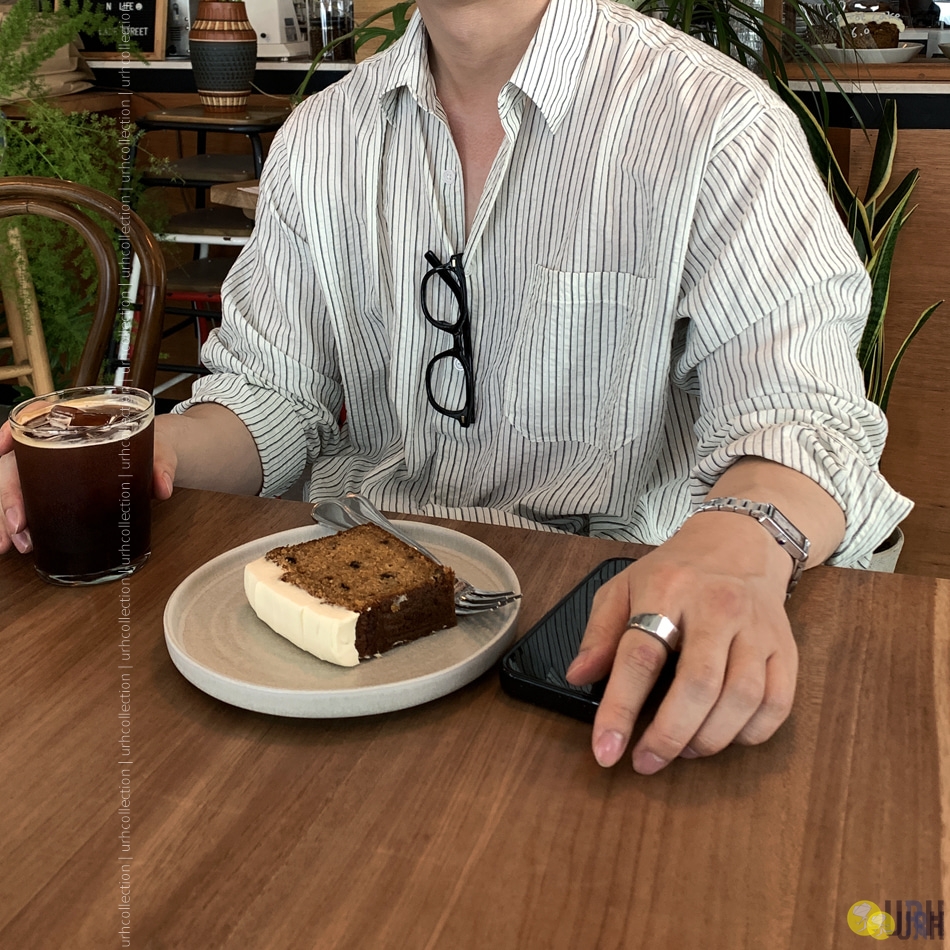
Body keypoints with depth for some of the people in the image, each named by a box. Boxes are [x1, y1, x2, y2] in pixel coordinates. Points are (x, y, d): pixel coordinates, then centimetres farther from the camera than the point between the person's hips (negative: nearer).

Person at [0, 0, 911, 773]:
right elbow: (268, 394, 9)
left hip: (607, 617, -4)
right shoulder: (320, 138, 8)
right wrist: (149, 450, -14)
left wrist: (740, 546, -39)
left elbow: (800, 411, -16)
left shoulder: (716, 120, -8)